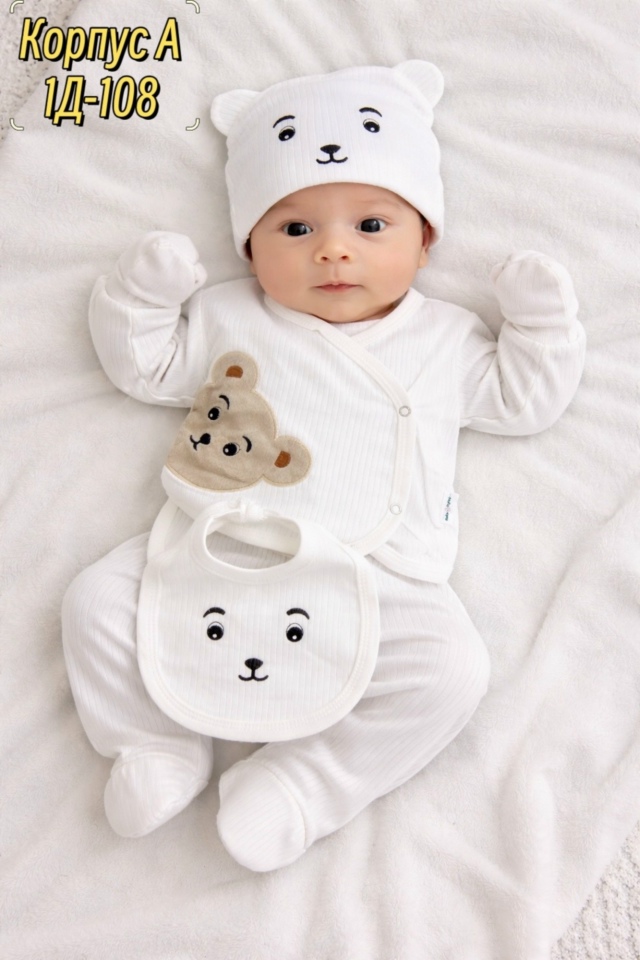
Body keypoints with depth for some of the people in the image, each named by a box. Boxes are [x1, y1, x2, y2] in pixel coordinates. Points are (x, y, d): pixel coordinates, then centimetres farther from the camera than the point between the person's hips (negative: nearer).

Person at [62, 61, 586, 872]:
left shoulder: (444, 340, 14)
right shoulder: (229, 318, 14)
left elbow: (524, 399, 19)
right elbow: (145, 367, 19)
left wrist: (540, 320, 6)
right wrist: (143, 293, 3)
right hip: (212, 559, 1)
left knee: (451, 668, -21)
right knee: (98, 599, -9)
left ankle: (303, 782, -10)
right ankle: (159, 742, 5)